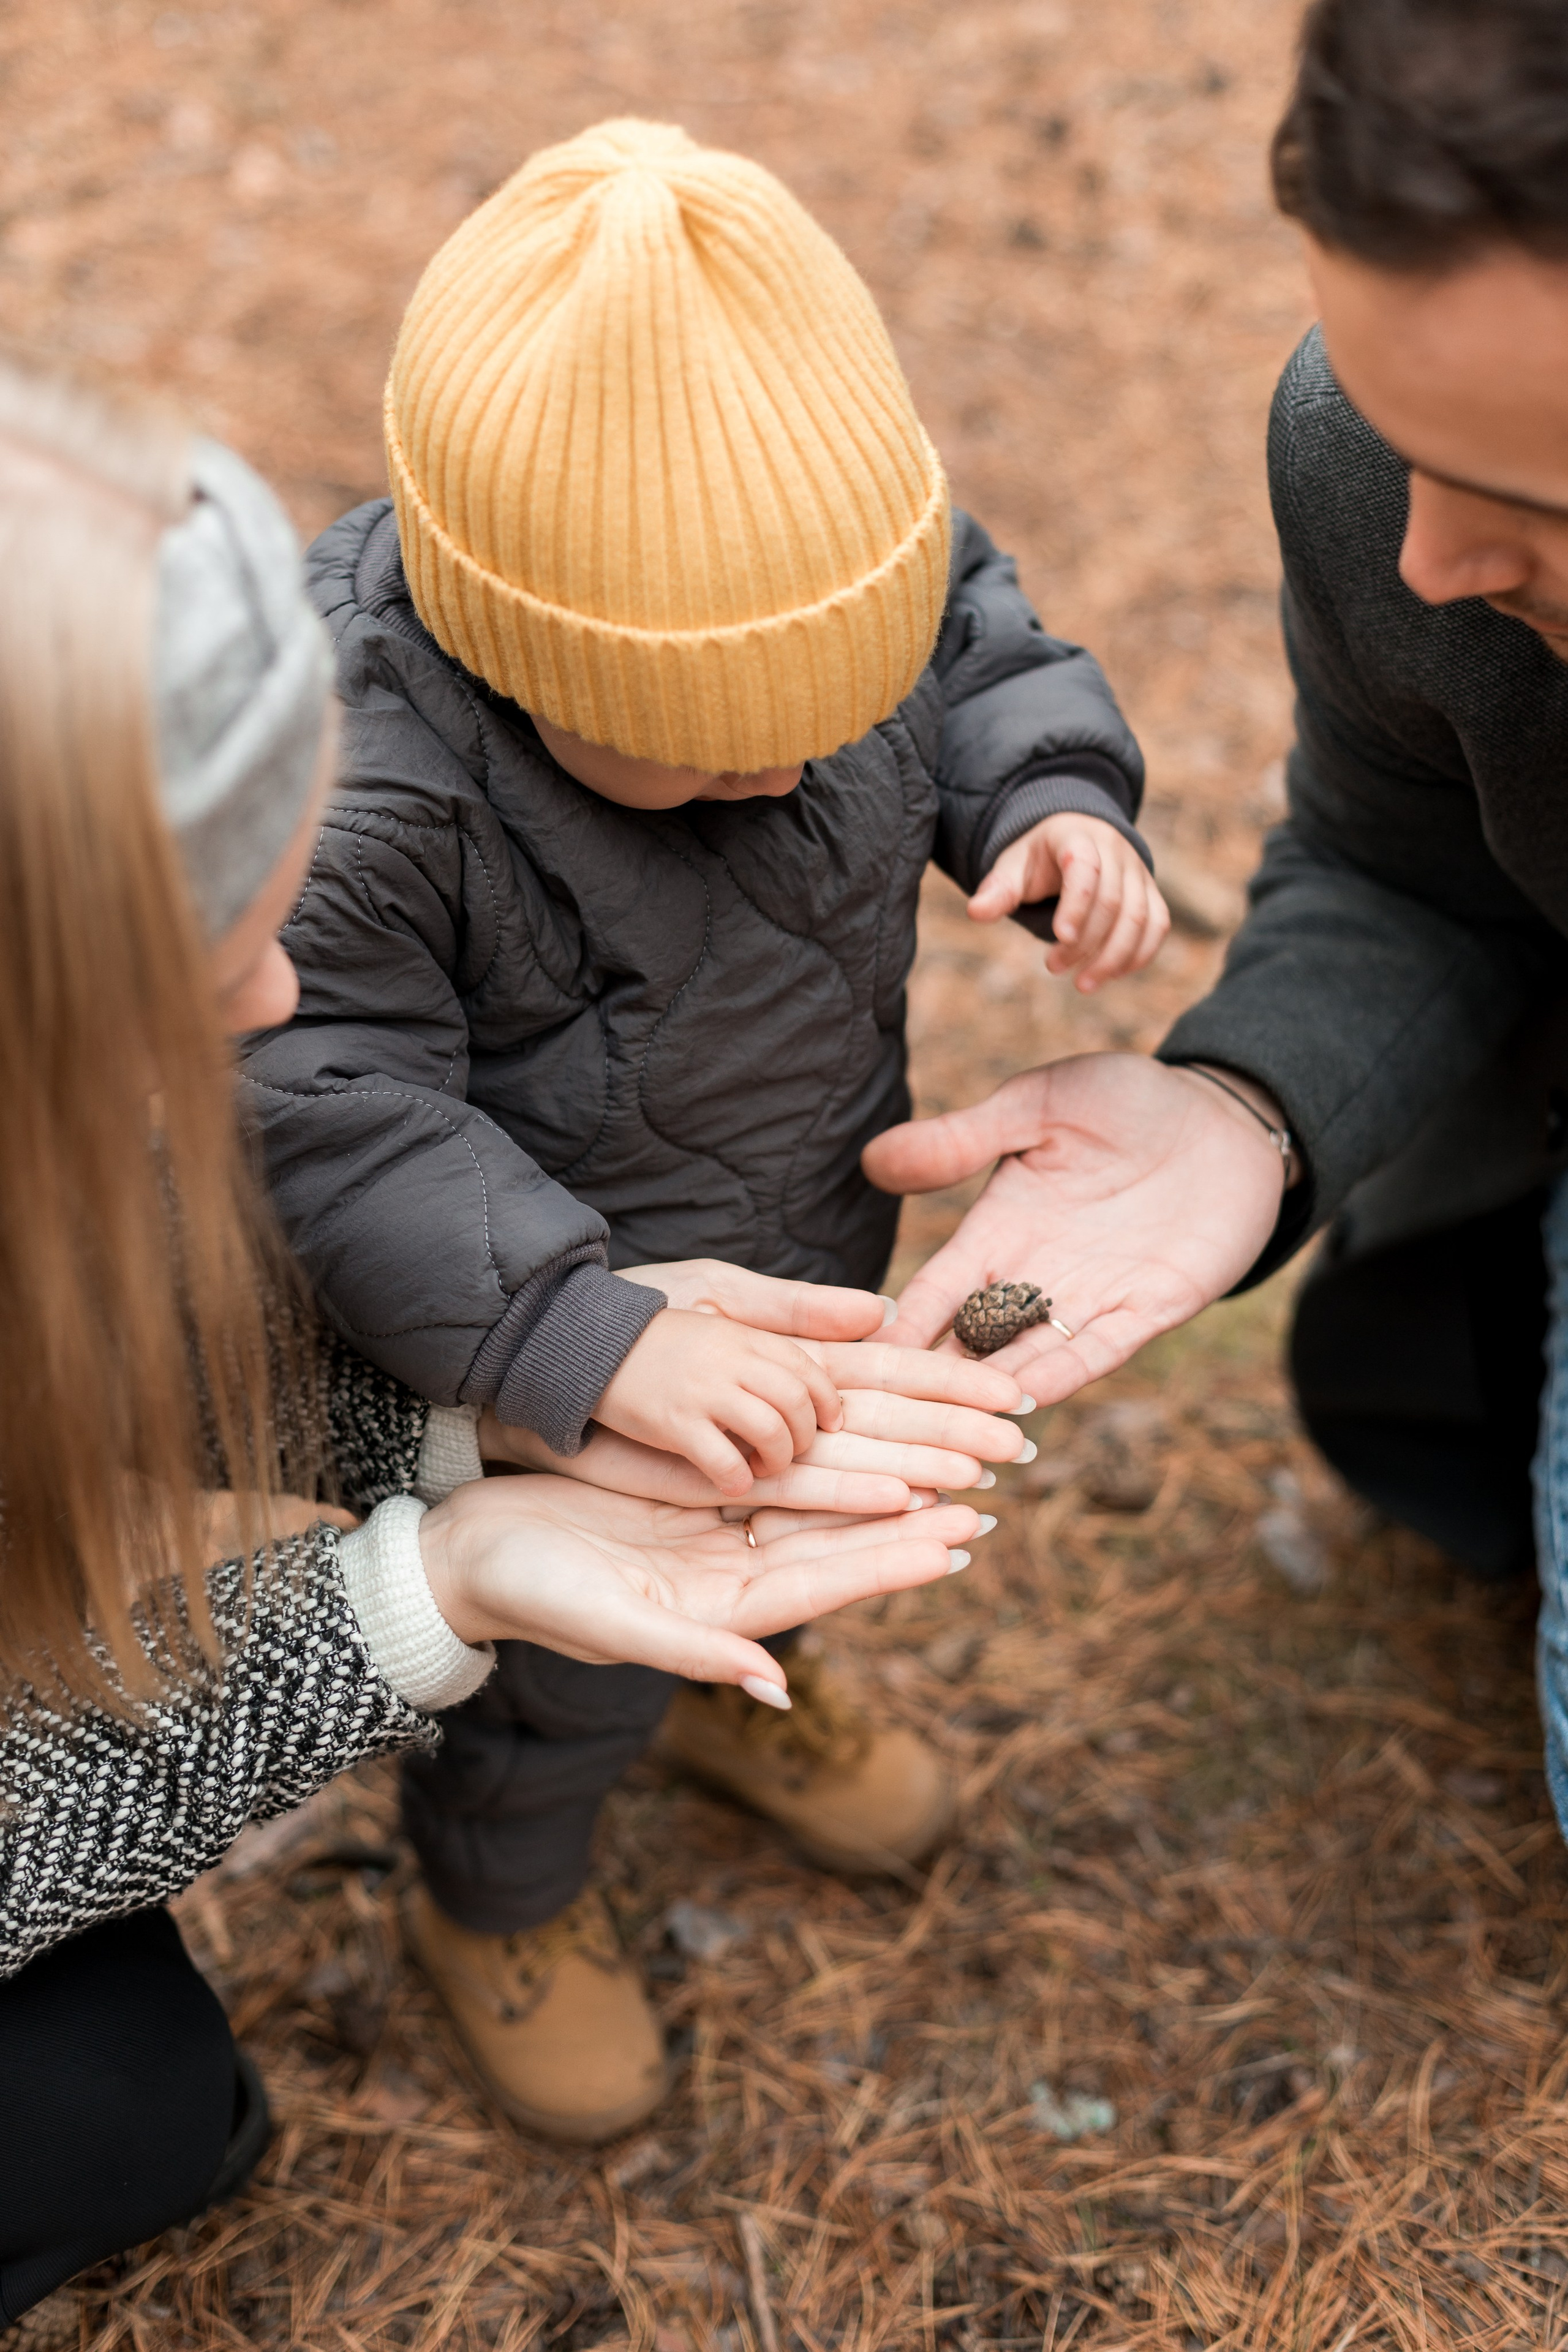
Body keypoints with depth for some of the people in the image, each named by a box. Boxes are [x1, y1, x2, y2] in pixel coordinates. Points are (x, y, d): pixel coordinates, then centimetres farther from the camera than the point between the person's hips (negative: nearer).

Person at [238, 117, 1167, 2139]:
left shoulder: (829, 538, -22)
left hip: (810, 1233, 6)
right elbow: (334, 1116, -35)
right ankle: (496, 1904, 51)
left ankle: (733, 1693, 67)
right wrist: (586, 1338, -43)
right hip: (541, 1355, -5)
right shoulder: (362, 781, -39)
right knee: (567, 1653, 18)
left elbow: (987, 651, -3)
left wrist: (1057, 803, -22)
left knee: (790, 1513, 32)